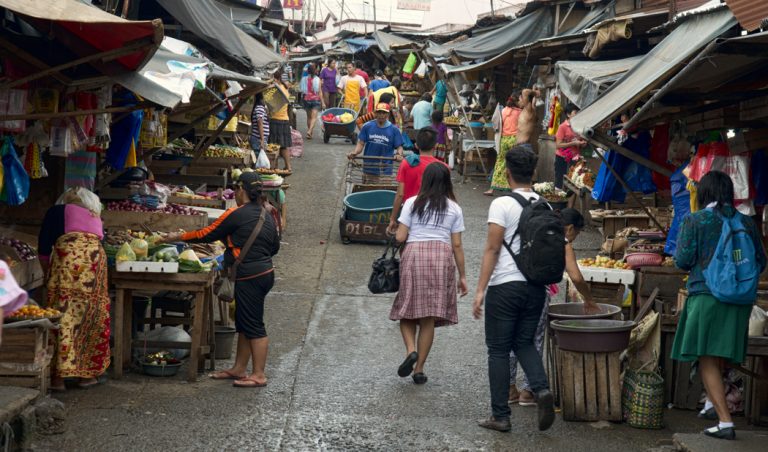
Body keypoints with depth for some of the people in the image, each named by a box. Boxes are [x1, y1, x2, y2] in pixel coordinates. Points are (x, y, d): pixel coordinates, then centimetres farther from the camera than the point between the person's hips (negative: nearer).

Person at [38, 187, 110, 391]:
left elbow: (44, 247, 15)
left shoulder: (57, 211, 21)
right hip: (96, 257, 3)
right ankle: (87, 373, 12)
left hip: (67, 254, -3)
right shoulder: (95, 217, 31)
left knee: (63, 316, -1)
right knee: (91, 316, 10)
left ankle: (58, 375, -3)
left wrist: (48, 273, 29)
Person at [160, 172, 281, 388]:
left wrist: (177, 237, 4)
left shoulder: (236, 215, -14)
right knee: (244, 323, 16)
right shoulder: (266, 215, 10)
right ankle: (239, 368, 24)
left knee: (254, 325, -3)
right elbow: (275, 246, 17)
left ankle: (258, 375, 2)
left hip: (249, 277, -9)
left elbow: (207, 235, -7)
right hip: (265, 271, 9)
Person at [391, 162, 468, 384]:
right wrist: (462, 276, 11)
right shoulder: (454, 208, 7)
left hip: (414, 255, -1)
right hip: (442, 258, 1)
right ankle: (419, 368, 9)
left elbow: (400, 237, 0)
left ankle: (411, 350, -13)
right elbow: (457, 245, 6)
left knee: (407, 310, 11)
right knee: (429, 317, 6)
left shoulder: (413, 203, 4)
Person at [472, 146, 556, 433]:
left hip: (505, 285, -5)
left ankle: (500, 416, 8)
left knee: (498, 350, 5)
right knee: (524, 343, 19)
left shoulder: (502, 205, -9)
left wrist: (480, 290, -9)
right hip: (536, 287, 5)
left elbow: (492, 250, -11)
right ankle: (541, 389, -6)